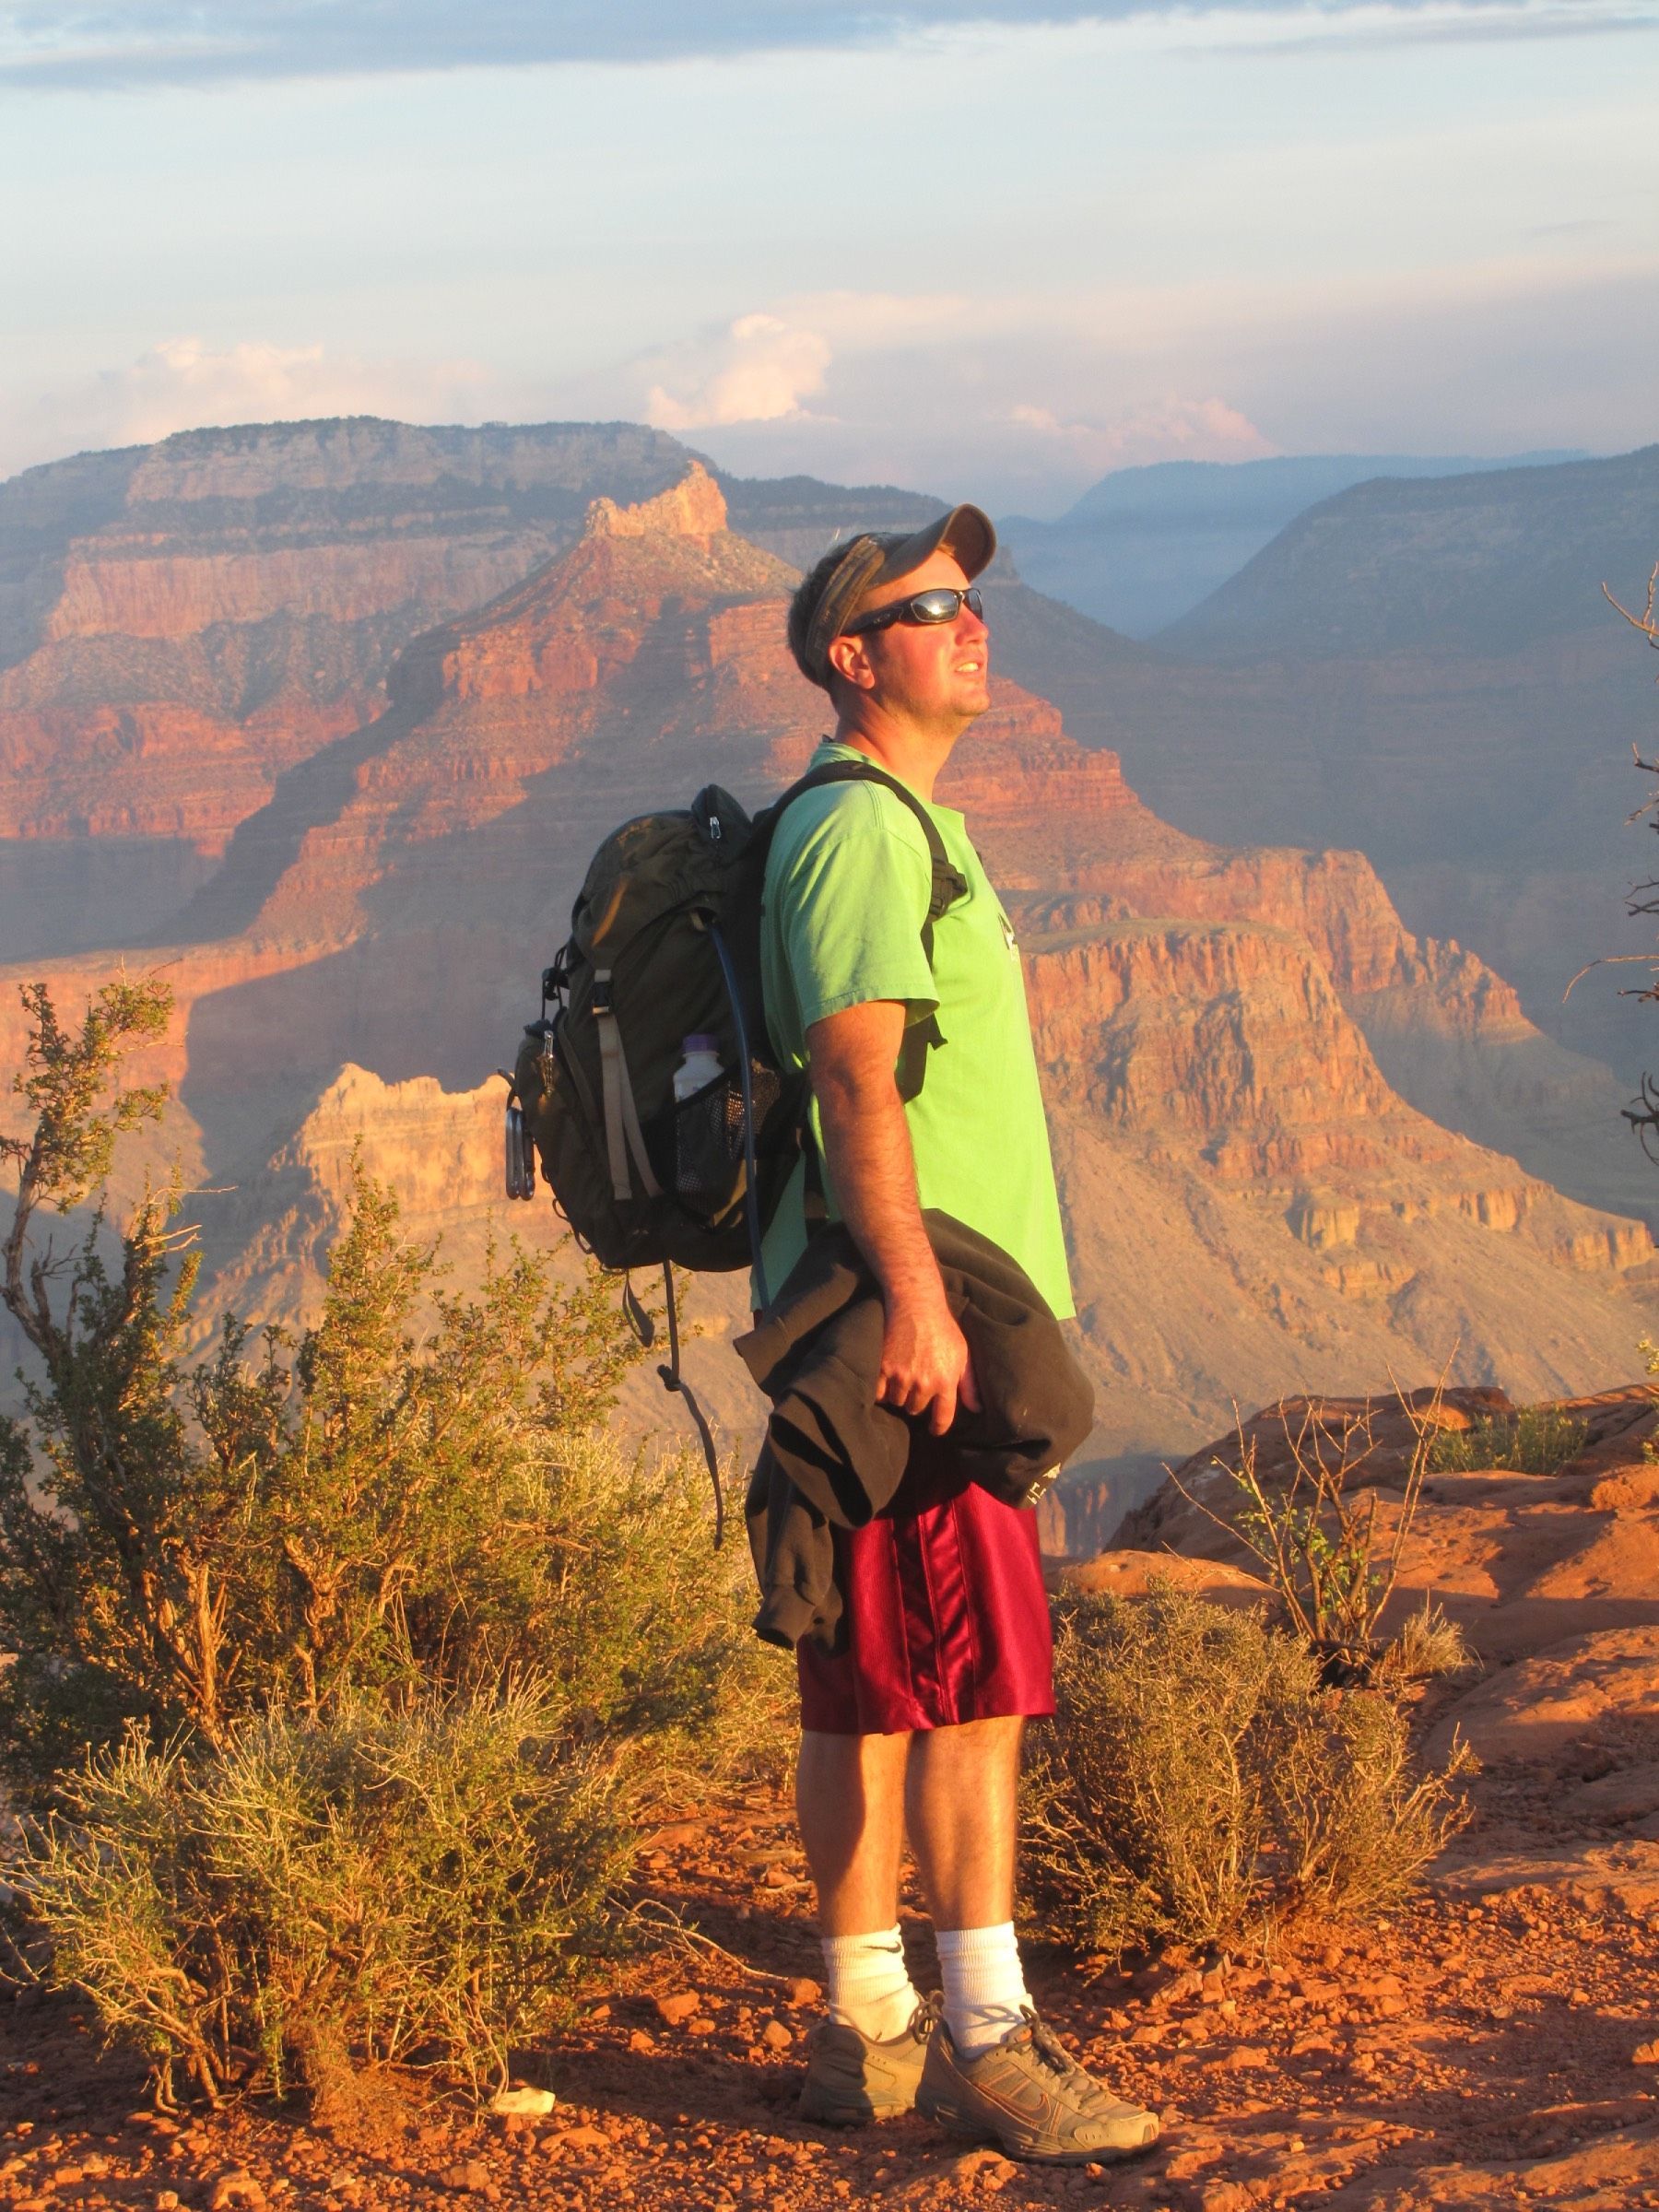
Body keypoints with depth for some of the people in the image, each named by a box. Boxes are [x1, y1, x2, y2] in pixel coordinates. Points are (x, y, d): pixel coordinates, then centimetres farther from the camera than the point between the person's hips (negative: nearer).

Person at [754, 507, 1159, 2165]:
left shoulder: (907, 827, 21)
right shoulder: (860, 826, -11)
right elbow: (855, 1076, -20)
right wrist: (915, 1294, -26)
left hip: (918, 1321, 10)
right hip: (906, 1325, -10)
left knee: (864, 1688, 10)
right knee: (973, 1678, -10)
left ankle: (870, 2030, 15)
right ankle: (985, 2039, -8)